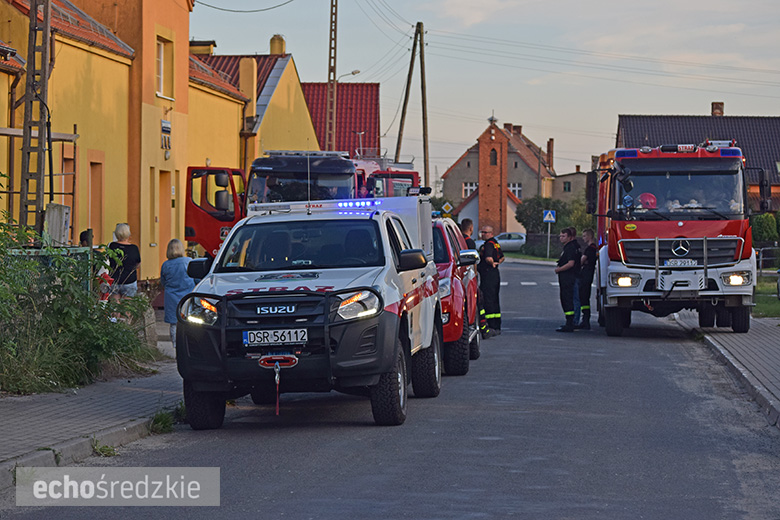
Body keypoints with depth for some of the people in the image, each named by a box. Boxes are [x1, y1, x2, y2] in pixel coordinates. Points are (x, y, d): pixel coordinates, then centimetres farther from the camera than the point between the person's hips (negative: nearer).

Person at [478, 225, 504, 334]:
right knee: (495, 301, 14)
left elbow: (488, 258, -31)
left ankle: (492, 327, -12)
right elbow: (502, 258, 32)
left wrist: (492, 263, -11)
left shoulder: (488, 244, -15)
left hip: (488, 275, -10)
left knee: (488, 301, -9)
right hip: (495, 274, 10)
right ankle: (497, 327, 17)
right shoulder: (496, 243, 17)